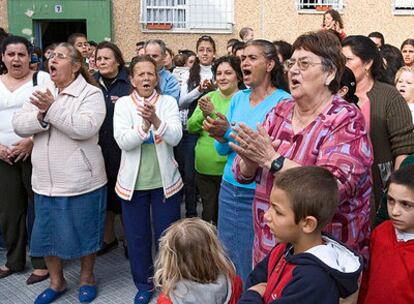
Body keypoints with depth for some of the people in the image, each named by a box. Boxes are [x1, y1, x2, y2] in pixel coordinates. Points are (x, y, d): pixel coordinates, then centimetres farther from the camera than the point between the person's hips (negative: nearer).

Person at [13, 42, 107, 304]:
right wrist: (42, 115, -19)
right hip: (45, 181, 5)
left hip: (80, 181, -5)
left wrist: (53, 108, -24)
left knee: (84, 231, 10)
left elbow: (85, 128, -23)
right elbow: (19, 125, -1)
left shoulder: (91, 94, -7)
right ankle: (57, 282, 34)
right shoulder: (41, 92, 8)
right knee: (47, 232, 14)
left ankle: (87, 277, 33)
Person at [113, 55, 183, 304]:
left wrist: (155, 119, -32)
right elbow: (123, 141, -15)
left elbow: (175, 137, -16)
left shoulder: (168, 102, -2)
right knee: (137, 236, 10)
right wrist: (144, 124, -31)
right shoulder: (123, 104, -3)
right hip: (134, 182, 0)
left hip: (165, 180, 0)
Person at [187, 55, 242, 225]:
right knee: (209, 216, 18)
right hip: (203, 169, 5)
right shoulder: (209, 97, 8)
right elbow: (191, 127, 3)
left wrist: (213, 113, -27)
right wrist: (203, 115, -15)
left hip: (228, 171, -5)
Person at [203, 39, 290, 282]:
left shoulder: (283, 101, -12)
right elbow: (223, 150, 10)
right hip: (230, 188, 6)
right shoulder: (238, 99, 8)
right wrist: (220, 136, -11)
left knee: (252, 268, 7)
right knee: (227, 260, 18)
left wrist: (230, 132, -23)